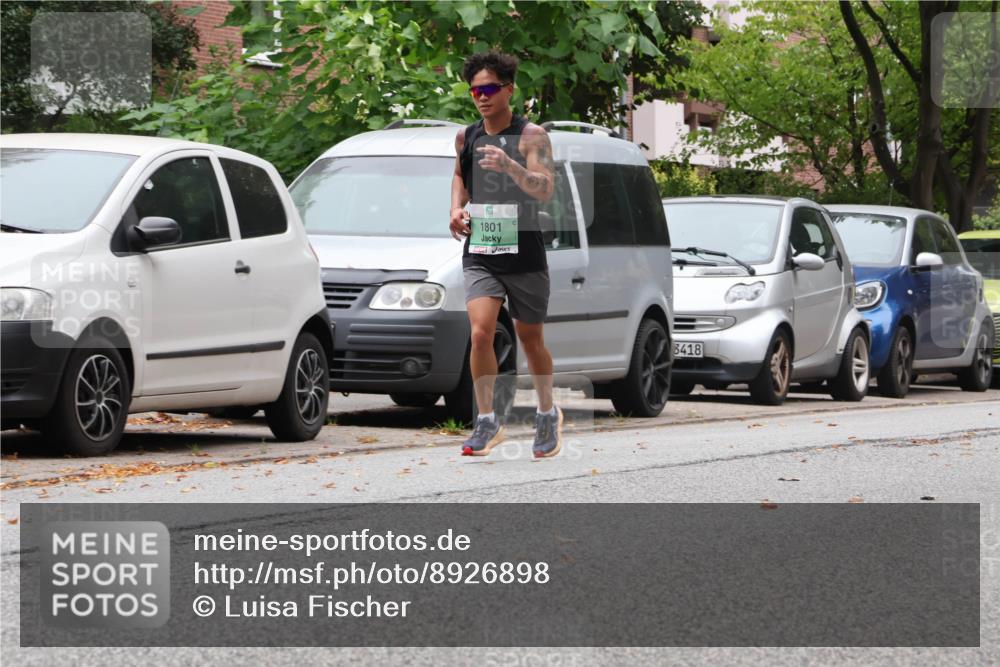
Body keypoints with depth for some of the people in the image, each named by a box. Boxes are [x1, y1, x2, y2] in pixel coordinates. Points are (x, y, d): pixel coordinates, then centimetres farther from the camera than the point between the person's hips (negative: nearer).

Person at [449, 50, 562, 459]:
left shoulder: (531, 135, -7)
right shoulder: (466, 137, 7)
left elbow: (545, 190, -20)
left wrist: (509, 166, -37)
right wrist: (457, 208, 8)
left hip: (524, 255, -2)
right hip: (479, 256, 2)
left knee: (530, 339, 9)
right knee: (480, 333, -17)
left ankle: (548, 415, 31)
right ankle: (487, 421, -8)